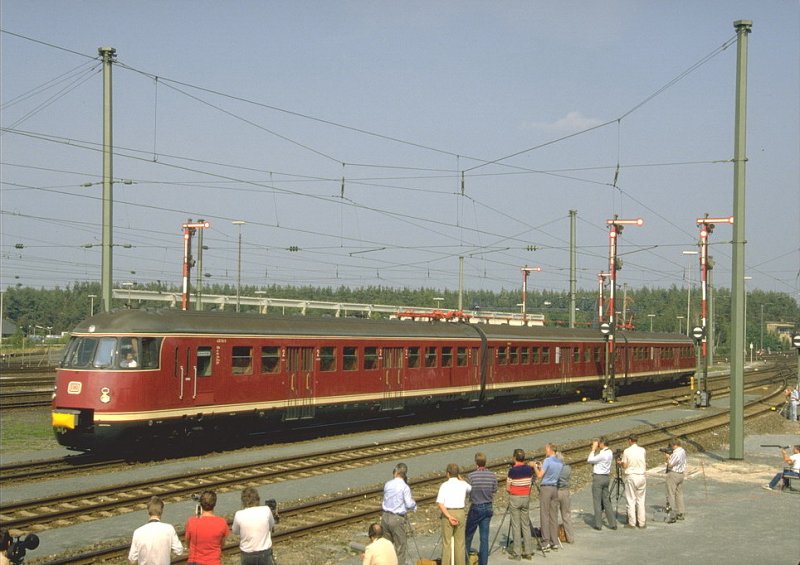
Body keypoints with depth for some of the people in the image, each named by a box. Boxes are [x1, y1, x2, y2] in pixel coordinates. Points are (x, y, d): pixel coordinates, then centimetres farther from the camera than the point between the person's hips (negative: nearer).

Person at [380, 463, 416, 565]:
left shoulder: (387, 484, 5)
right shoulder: (404, 487, -11)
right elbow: (409, 504, -14)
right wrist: (414, 504, 5)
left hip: (385, 517, 5)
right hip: (397, 518, -5)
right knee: (401, 546, 4)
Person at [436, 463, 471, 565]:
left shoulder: (444, 485, -4)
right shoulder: (463, 484, 3)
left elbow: (440, 503, -14)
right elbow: (470, 489, 28)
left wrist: (449, 516, -15)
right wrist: (460, 478, 28)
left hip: (447, 513, -2)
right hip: (460, 513, 2)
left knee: (446, 542, 4)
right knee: (460, 542, 9)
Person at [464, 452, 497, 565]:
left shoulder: (471, 476, -14)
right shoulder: (492, 476, -4)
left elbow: (467, 492, -7)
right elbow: (494, 491, 4)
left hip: (475, 507, -3)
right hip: (488, 508, 3)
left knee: (468, 534, 15)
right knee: (484, 537, 6)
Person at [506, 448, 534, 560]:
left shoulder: (512, 470, -13)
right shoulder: (529, 469, 2)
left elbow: (508, 488, -9)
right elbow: (530, 483, 7)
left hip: (515, 498, -5)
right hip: (526, 497, 5)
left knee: (516, 525, -2)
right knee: (526, 525, 10)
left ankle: (517, 553, -2)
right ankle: (528, 551, 10)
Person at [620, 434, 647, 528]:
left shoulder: (627, 451, -8)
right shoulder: (643, 450, 1)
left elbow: (625, 466, -4)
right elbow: (645, 463, 8)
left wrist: (620, 462, 15)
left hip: (631, 476, -3)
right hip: (642, 476, 3)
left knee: (631, 500, 3)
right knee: (641, 500, 9)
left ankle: (632, 523, 2)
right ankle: (642, 522, 9)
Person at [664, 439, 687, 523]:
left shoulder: (676, 454, -22)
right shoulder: (683, 451, 8)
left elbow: (670, 464, -17)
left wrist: (668, 457, -2)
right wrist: (670, 456, 4)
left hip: (673, 475, -10)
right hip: (680, 474, 10)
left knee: (671, 495, -5)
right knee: (679, 494, 16)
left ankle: (672, 516, -8)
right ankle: (680, 514, 23)